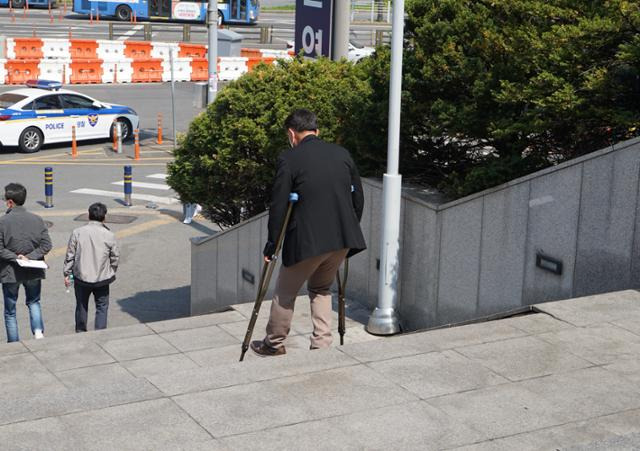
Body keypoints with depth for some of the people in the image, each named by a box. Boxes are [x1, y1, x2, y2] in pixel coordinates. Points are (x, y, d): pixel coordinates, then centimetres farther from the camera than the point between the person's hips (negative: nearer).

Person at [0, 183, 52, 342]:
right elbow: (47, 245, -7)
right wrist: (30, 257, -11)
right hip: (33, 272, 3)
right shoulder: (37, 220, -5)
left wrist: (14, 257, -12)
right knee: (34, 302, 24)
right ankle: (38, 331, 3)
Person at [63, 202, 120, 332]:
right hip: (102, 278, -1)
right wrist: (111, 273, 16)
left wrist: (67, 274, 7)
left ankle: (80, 332, 32)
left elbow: (70, 255, -3)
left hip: (81, 277, 1)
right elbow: (115, 257, -1)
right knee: (102, 307, 11)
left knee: (81, 306, 19)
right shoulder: (109, 235, -8)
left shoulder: (77, 233, -7)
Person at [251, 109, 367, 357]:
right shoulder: (342, 154, 6)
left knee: (285, 293, 15)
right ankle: (322, 345, 20)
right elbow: (358, 197, 10)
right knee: (321, 289, 24)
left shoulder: (289, 159, -8)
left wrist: (271, 244, -1)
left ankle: (274, 344, 29)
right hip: (342, 238, 5)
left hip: (306, 240, -5)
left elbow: (278, 205, -9)